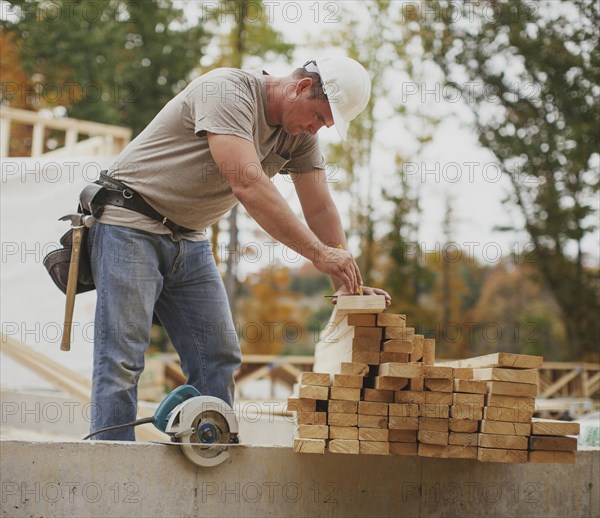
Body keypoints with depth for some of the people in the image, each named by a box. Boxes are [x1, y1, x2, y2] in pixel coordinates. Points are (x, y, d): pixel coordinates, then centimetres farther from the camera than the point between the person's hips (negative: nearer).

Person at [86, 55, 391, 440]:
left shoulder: (302, 135, 3)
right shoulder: (228, 91, -23)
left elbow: (320, 209, 3)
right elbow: (248, 185, -33)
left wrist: (347, 282, -11)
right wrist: (319, 253, -35)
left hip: (190, 240, 8)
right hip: (131, 226, -8)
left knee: (219, 358, 2)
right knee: (122, 359, -11)